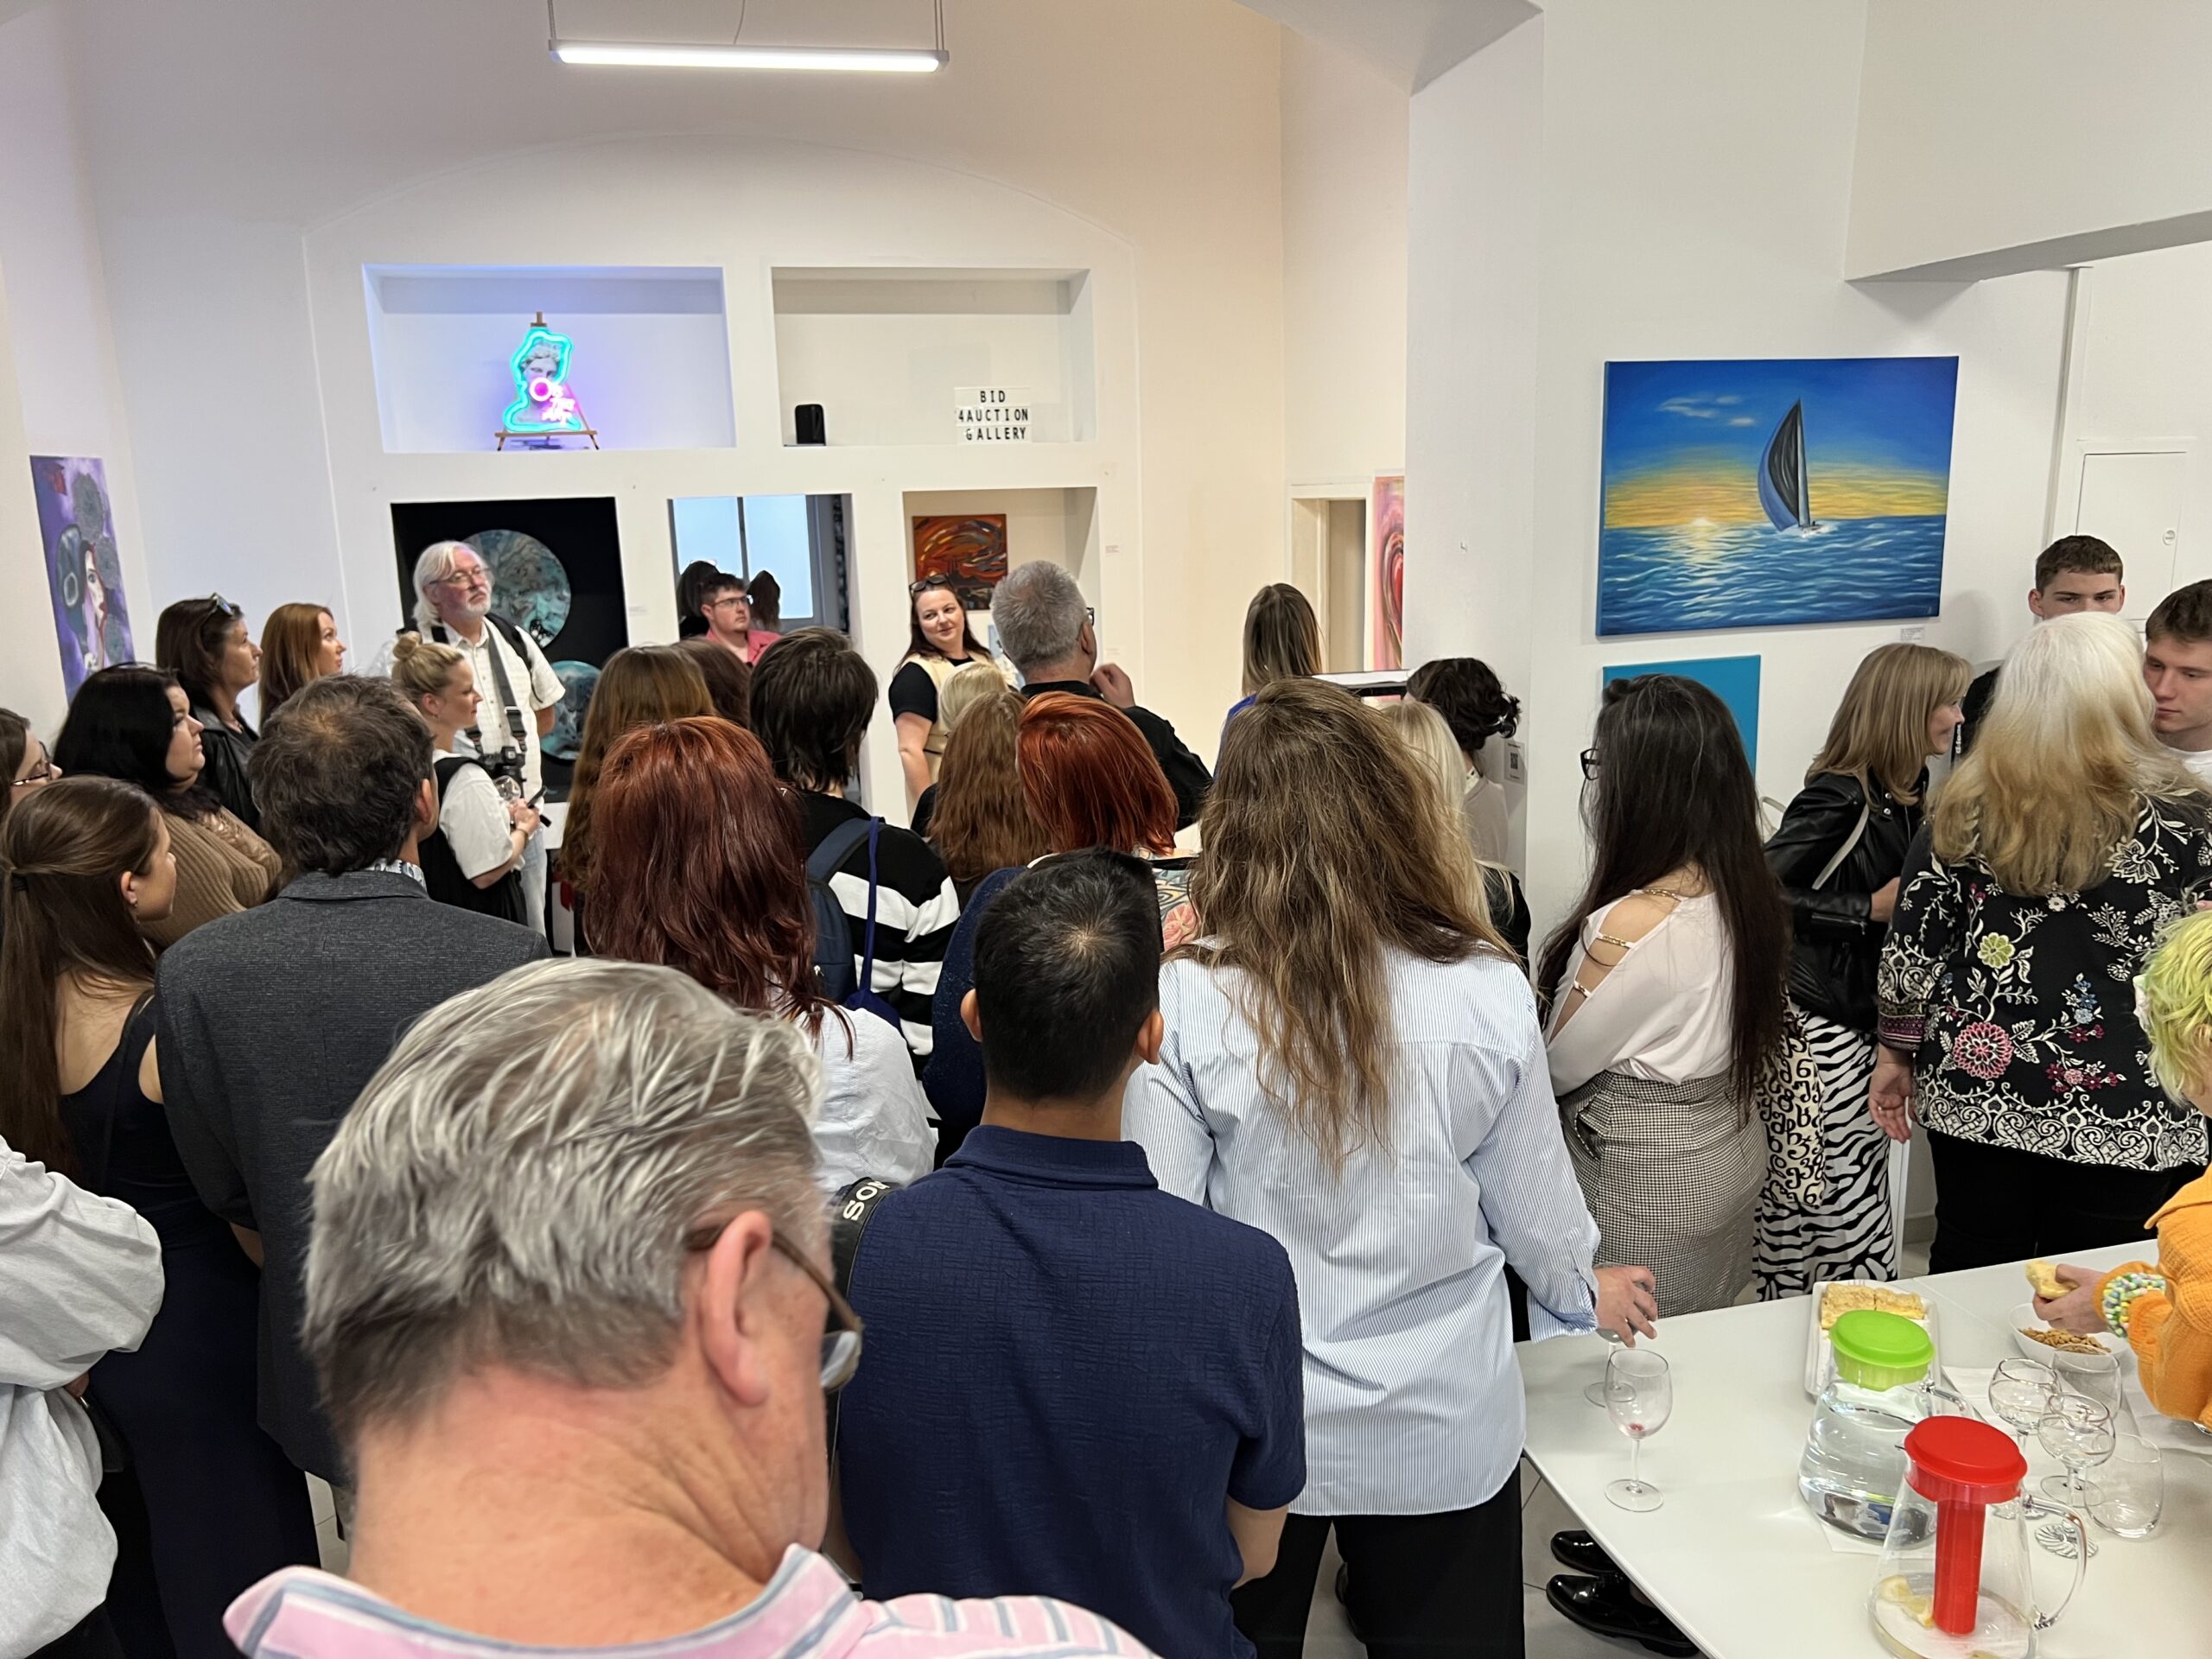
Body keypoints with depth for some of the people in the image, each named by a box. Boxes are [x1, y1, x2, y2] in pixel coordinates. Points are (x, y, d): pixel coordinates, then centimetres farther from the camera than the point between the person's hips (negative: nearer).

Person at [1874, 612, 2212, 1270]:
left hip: (1981, 1088, 3)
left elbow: (1913, 945, -1)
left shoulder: (1965, 807, -5)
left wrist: (1897, 1050, 10)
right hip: (2127, 1113, -2)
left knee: (1972, 1276, 16)